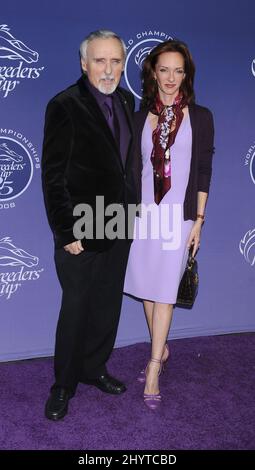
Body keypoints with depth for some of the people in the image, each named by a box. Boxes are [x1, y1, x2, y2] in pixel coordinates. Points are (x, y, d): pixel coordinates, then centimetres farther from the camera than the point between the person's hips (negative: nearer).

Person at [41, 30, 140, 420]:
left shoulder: (127, 101, 9)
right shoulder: (65, 106, -11)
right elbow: (53, 176, -13)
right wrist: (66, 233, -15)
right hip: (82, 232, -6)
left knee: (108, 306, 17)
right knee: (76, 308, 6)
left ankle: (94, 368, 37)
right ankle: (64, 384, 26)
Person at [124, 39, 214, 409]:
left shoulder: (200, 117, 1)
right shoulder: (140, 117, 7)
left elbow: (203, 172, 0)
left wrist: (198, 220, -4)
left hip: (178, 215, -3)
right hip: (143, 212, 3)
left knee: (164, 291, -1)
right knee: (146, 287, 10)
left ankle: (154, 369, 9)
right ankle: (161, 349, 30)